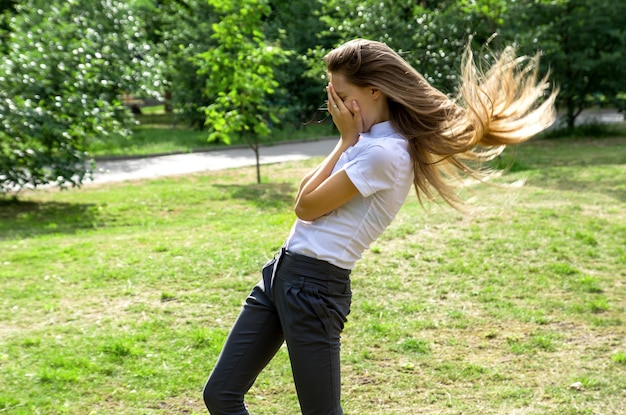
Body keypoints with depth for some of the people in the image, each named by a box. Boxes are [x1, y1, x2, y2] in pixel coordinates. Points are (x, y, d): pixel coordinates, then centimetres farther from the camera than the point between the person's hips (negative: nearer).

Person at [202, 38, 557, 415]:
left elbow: (306, 207, -13)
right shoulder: (370, 141, 12)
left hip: (313, 285, -9)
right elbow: (304, 194, 10)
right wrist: (348, 141, 4)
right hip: (283, 271, 10)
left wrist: (346, 141, -6)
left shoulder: (382, 152, -19)